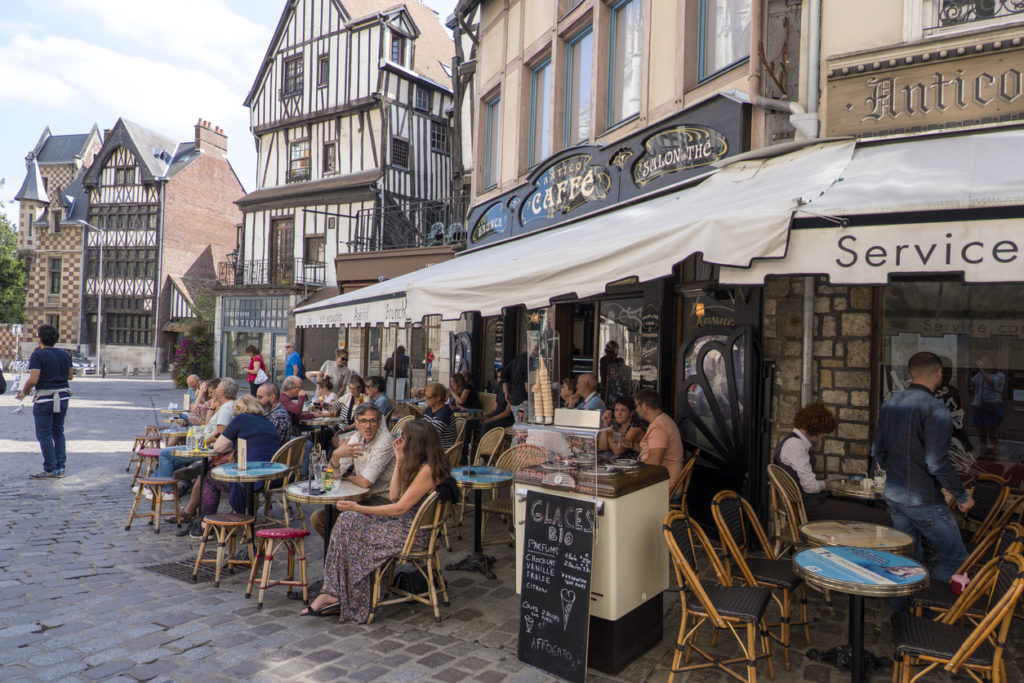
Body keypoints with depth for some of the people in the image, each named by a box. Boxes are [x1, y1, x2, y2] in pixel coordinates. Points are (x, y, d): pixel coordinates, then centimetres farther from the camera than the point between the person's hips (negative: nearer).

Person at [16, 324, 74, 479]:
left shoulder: (38, 355, -11)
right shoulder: (65, 354, 7)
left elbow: (33, 379, -18)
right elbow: (70, 376, 13)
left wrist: (24, 392, -2)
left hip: (44, 399, -6)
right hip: (63, 397, 6)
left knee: (44, 434, 1)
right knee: (58, 432, 15)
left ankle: (50, 470, 2)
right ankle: (61, 466, 14)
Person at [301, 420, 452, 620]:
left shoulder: (428, 469, -18)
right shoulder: (416, 465, 12)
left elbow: (400, 508, -20)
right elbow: (393, 496, 8)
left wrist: (359, 508, -16)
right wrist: (399, 461, 4)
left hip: (413, 531, -9)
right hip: (403, 523, 9)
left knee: (349, 525, -12)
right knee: (347, 520, -6)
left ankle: (335, 594, 4)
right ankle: (334, 594, -8)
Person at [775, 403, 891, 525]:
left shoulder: (789, 442, 16)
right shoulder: (795, 444, -15)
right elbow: (810, 486, -17)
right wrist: (824, 484, 2)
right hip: (810, 506, -11)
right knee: (883, 519, -12)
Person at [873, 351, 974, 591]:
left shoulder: (889, 404, 5)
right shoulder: (934, 408, -18)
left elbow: (877, 452, 12)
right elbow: (937, 463, -21)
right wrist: (962, 495, -7)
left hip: (893, 497, 8)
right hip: (923, 500, -8)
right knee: (954, 558, 5)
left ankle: (897, 608, 24)